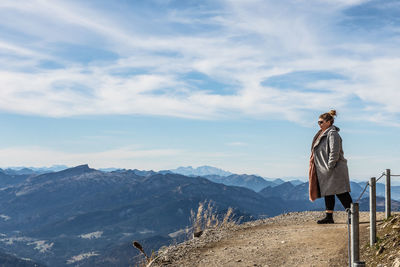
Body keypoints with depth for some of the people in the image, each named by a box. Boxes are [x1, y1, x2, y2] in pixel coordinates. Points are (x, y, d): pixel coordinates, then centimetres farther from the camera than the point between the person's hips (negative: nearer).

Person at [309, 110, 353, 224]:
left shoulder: (333, 134, -14)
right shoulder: (322, 134, 16)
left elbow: (334, 152, -21)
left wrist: (330, 167, -21)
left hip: (334, 170, -10)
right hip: (325, 170, 10)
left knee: (341, 193, -6)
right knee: (328, 193, 11)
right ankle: (329, 217, 16)